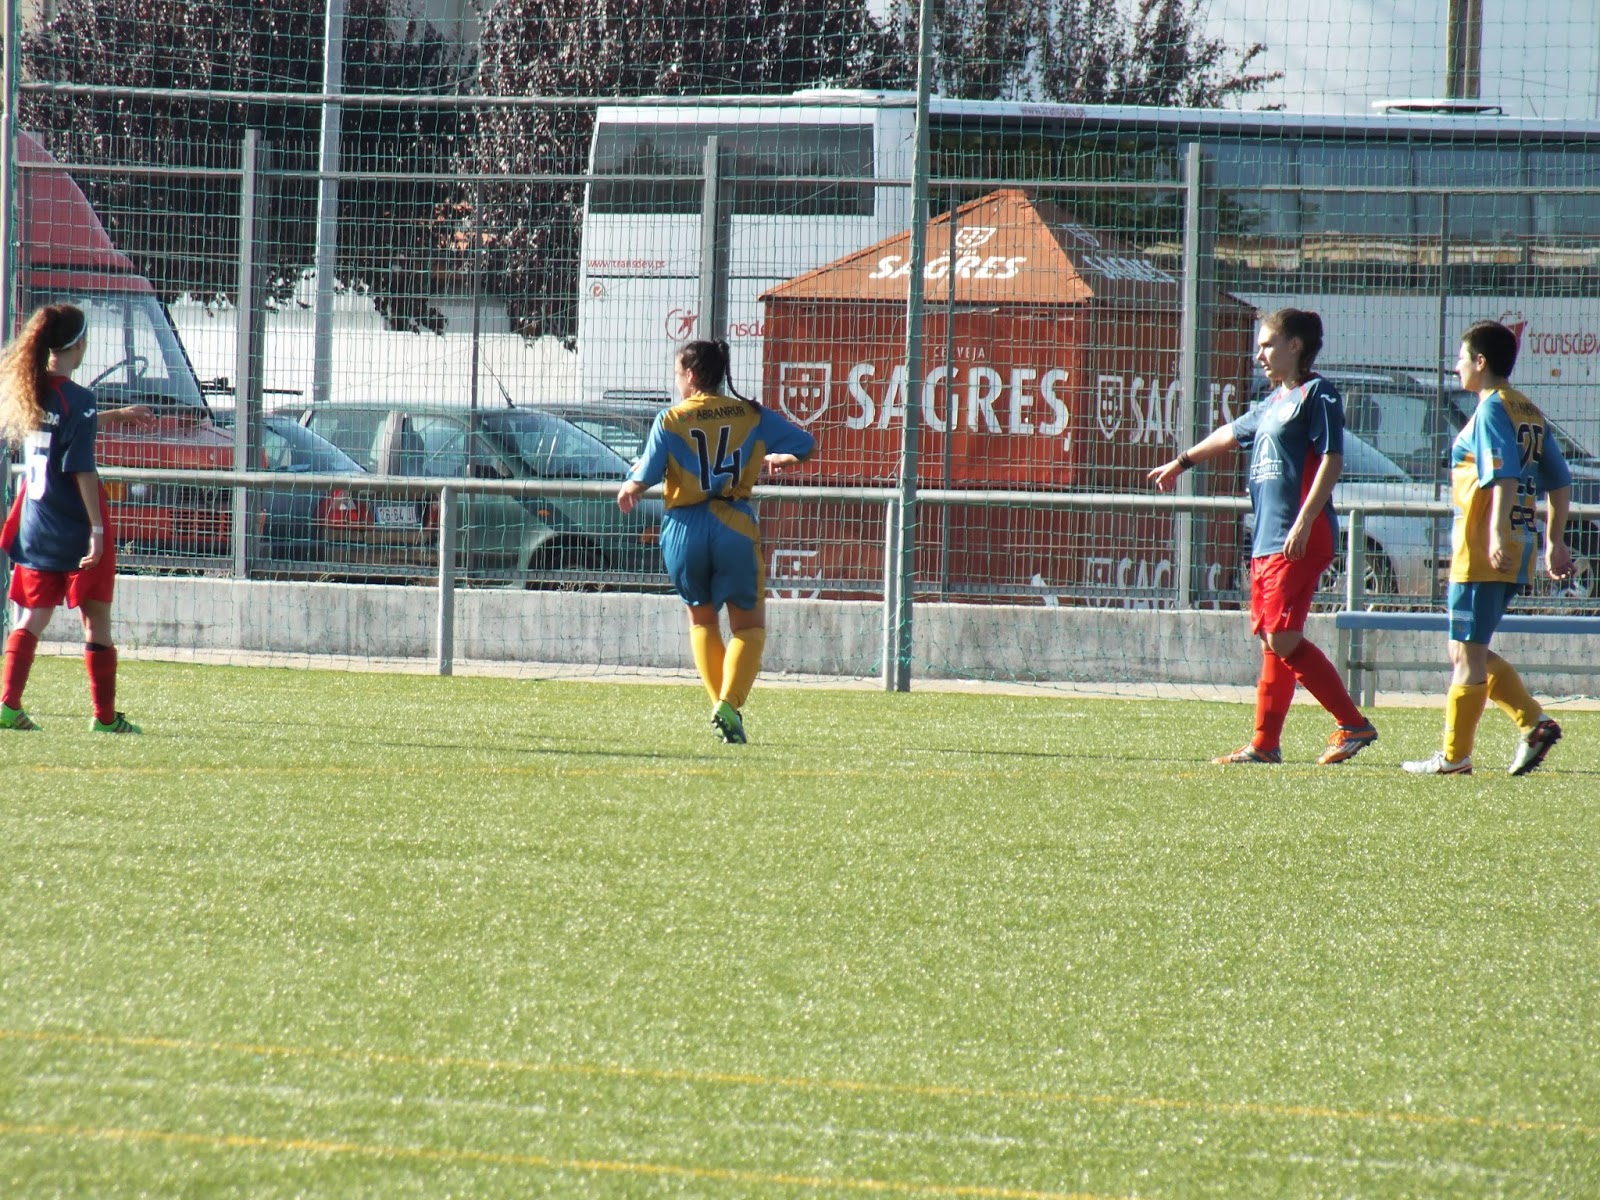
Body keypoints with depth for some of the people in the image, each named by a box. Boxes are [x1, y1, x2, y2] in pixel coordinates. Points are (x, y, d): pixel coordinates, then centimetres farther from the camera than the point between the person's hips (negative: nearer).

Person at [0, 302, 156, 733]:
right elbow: (81, 469, -18)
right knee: (96, 620, 5)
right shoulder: (76, 398, -15)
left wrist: (118, 415, 36)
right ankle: (105, 716, 9)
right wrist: (97, 527, -16)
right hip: (75, 531, -6)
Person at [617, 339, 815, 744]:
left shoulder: (670, 421, -2)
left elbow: (642, 480, -4)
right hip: (735, 528, 0)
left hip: (684, 529, 0)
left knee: (701, 619, 21)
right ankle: (730, 703, -12)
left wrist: (627, 490, 19)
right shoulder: (750, 415, 4)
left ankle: (720, 704, 11)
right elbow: (804, 444, 10)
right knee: (749, 624, 10)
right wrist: (778, 458, 32)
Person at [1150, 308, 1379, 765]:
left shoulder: (1317, 394, -6)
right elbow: (1233, 434, 39)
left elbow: (1331, 461, -15)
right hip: (1267, 539, 9)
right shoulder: (1275, 402, 22)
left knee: (1283, 640, -16)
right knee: (1272, 642, 8)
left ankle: (1353, 724, -14)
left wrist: (1304, 522, -23)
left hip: (1300, 542, -9)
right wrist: (1182, 462, 53)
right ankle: (1264, 743, 10)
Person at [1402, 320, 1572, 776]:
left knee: (1467, 656, -2)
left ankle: (1454, 756, 1)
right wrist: (1554, 541, 21)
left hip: (1483, 554, -9)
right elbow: (1559, 482, 17)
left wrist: (1497, 535, -30)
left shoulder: (1492, 410, -10)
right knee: (1472, 653, 15)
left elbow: (1505, 476, -23)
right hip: (1517, 556, 9)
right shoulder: (1530, 412, 15)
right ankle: (1534, 723, 3)